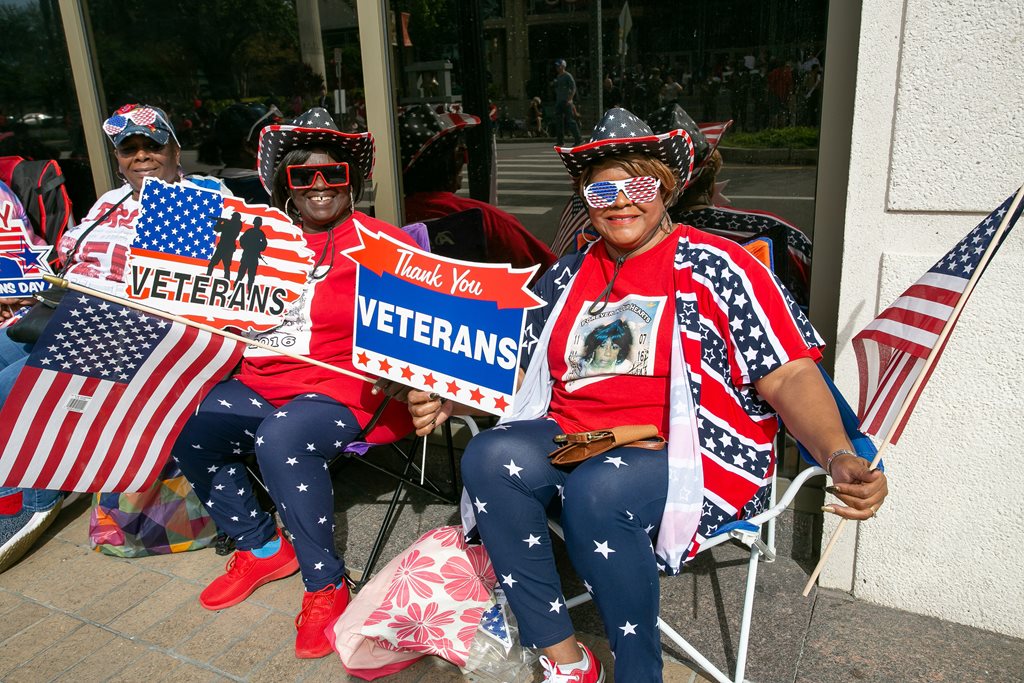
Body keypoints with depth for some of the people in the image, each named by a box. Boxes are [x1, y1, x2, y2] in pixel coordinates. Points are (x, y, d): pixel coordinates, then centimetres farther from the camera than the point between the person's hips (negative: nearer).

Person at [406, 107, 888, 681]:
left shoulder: (715, 267, 0)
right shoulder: (566, 278, 15)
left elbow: (789, 378, -7)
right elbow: (520, 373, 15)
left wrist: (840, 457, -24)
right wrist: (451, 401, -3)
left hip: (689, 454, -4)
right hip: (568, 441, 5)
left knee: (597, 489, -35)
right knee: (490, 457, -24)